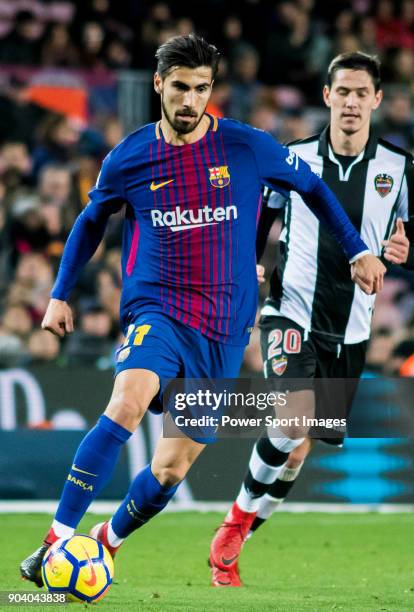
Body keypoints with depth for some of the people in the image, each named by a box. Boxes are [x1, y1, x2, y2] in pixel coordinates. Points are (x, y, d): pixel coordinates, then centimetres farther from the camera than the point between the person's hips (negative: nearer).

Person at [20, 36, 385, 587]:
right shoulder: (128, 158, 1)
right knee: (126, 405, -32)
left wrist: (357, 251, 13)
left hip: (223, 333, 1)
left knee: (172, 468, 1)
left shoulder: (248, 147, -2)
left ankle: (106, 543, 28)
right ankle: (56, 542, -31)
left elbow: (312, 187, 15)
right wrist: (60, 295, 15)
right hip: (157, 310, -1)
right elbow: (91, 221, 19)